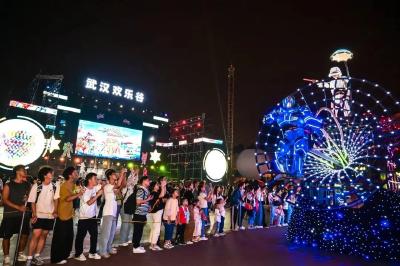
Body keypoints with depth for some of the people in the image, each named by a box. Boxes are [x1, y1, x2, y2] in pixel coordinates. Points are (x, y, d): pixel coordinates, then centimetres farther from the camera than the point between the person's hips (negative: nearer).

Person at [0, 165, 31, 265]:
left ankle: (20, 254, 24)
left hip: (23, 214, 4)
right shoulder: (8, 185, -4)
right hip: (10, 215, -3)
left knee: (25, 234, 5)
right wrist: (18, 207, -18)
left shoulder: (27, 185, 7)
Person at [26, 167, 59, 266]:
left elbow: (56, 199, -1)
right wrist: (34, 214, -12)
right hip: (39, 215, -3)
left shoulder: (55, 186, 0)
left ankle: (36, 256, 20)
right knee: (36, 235, -9)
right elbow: (32, 201, -4)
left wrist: (55, 211, -14)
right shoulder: (36, 186, -5)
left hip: (50, 215, 3)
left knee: (44, 235, 9)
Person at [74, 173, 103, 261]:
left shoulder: (95, 188, 2)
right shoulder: (84, 190, -17)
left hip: (93, 217, 7)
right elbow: (89, 202, -23)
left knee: (94, 235, 12)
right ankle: (78, 254, 19)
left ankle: (92, 252, 24)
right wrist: (98, 194, -23)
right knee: (80, 236, 6)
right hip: (84, 218, -7)